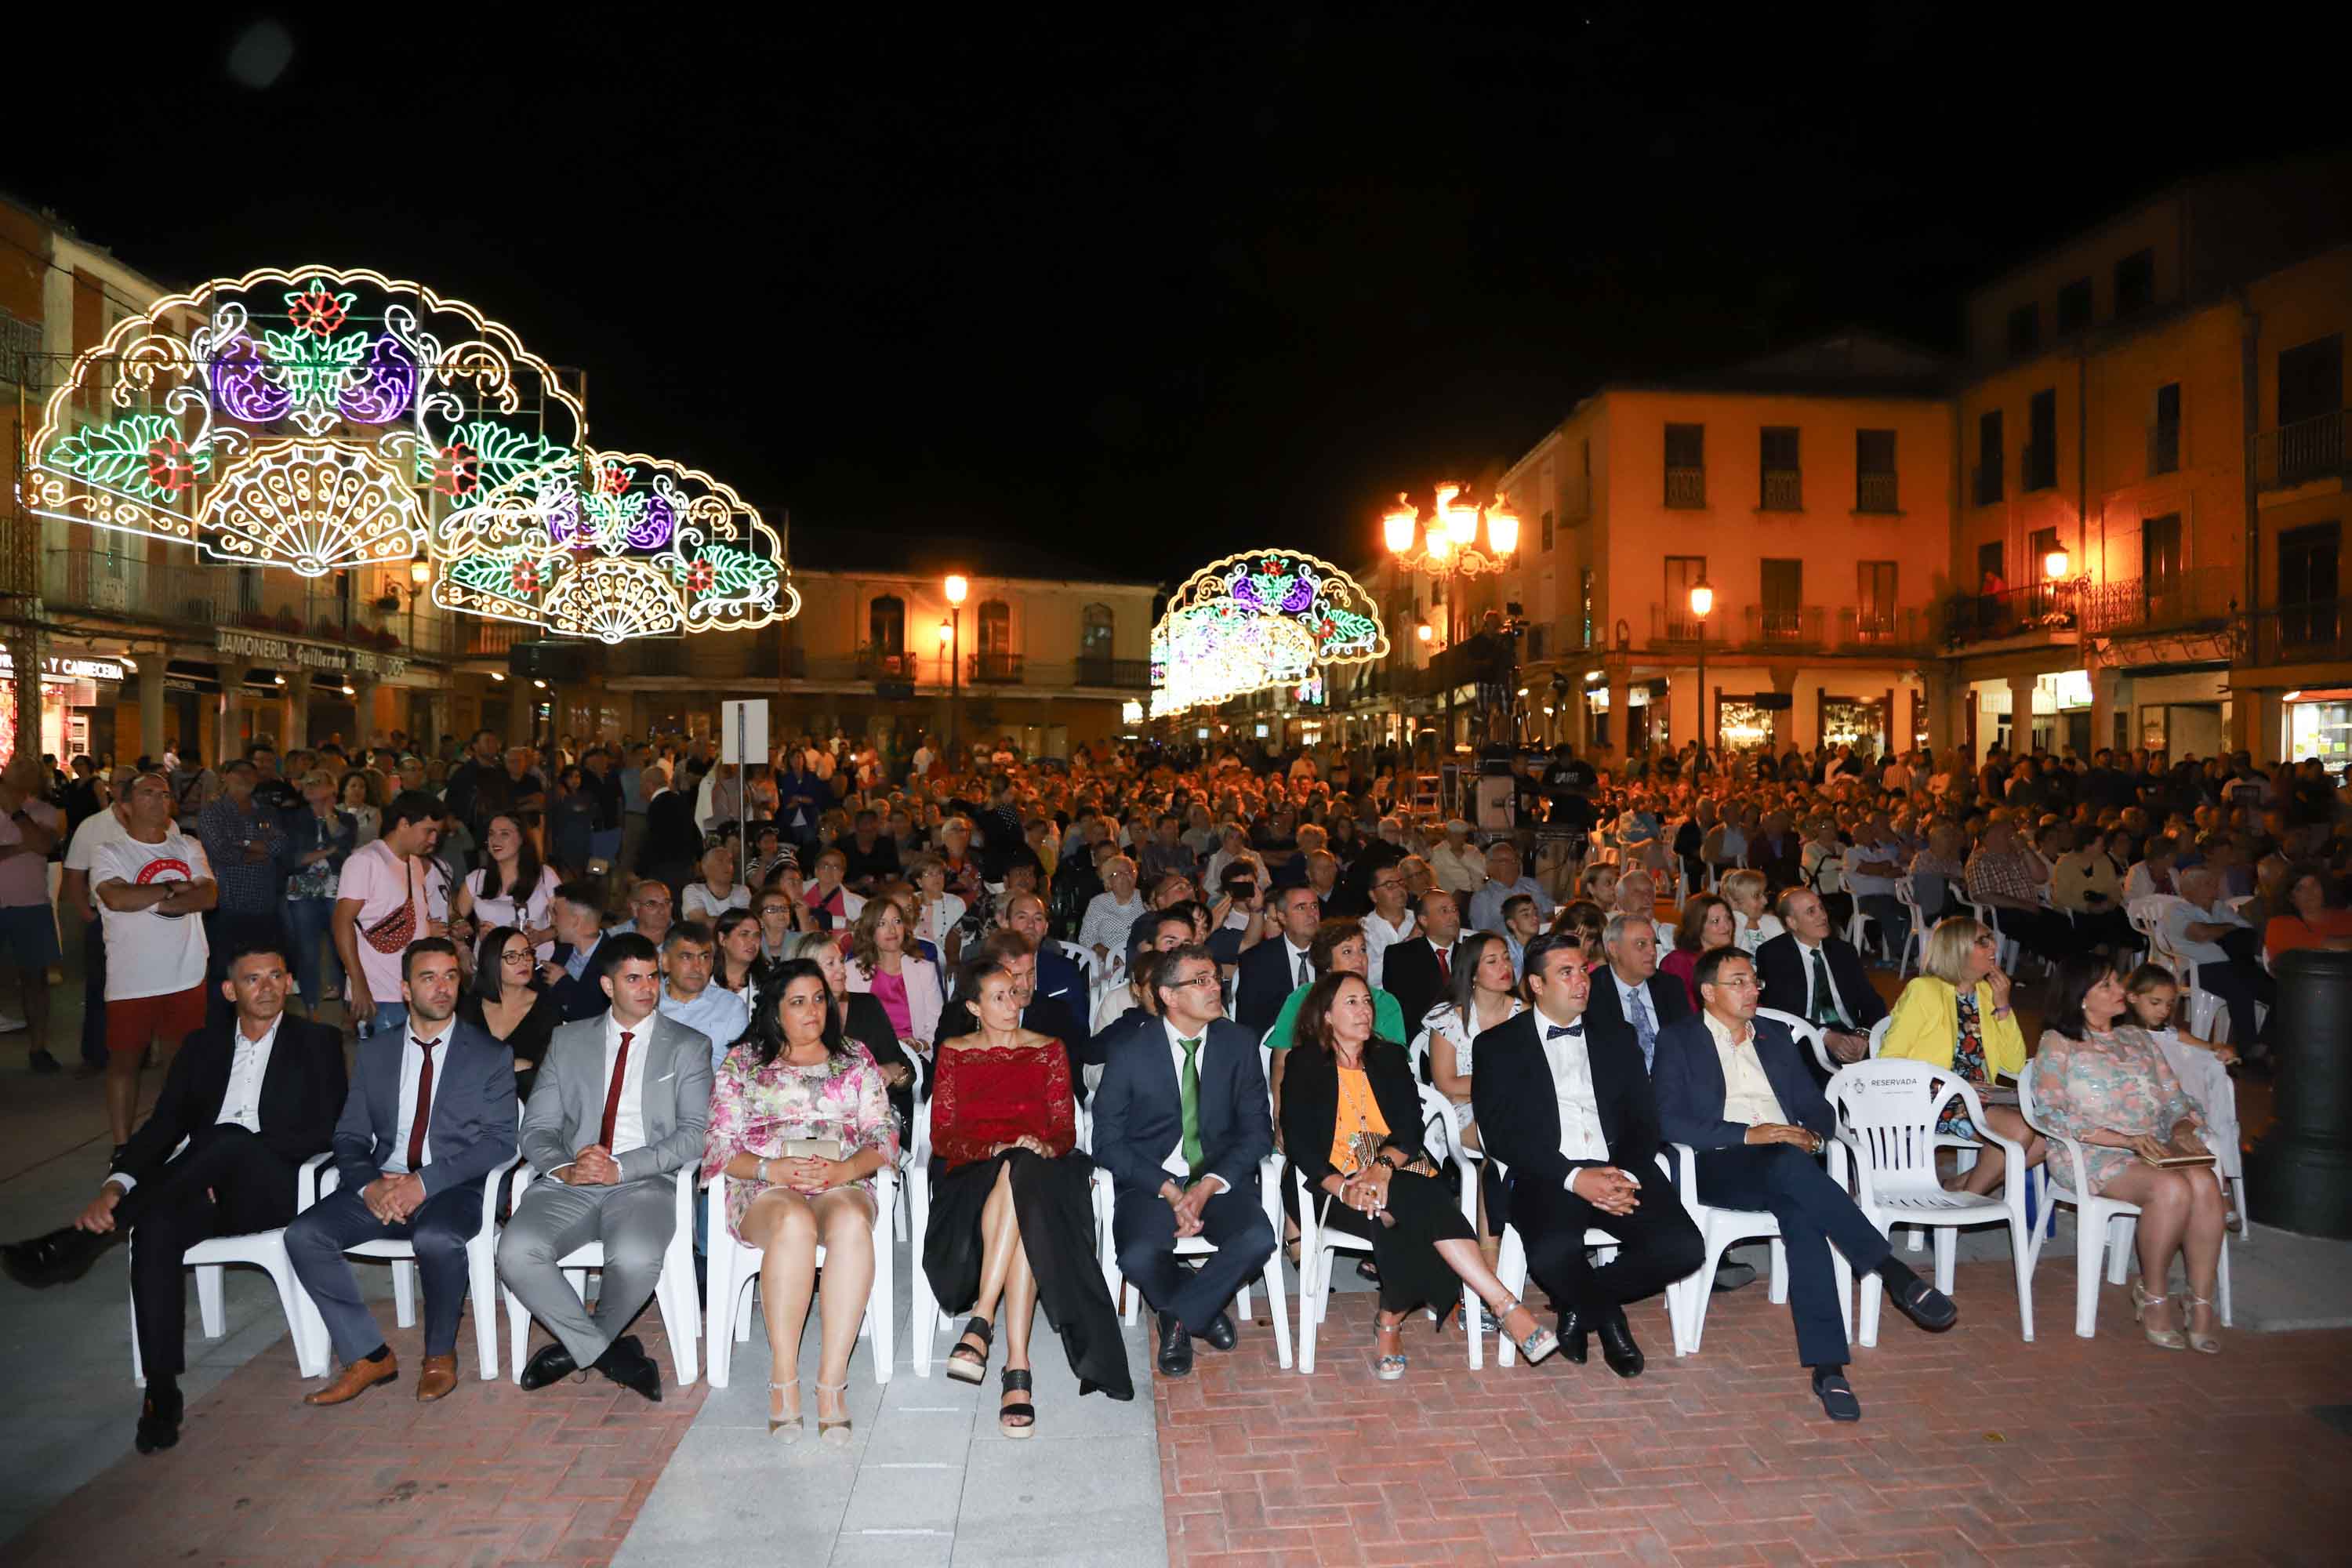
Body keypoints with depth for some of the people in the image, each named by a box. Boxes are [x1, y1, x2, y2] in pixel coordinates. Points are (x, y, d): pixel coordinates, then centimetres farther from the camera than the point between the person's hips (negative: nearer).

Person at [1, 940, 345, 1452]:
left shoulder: (318, 1042, 8)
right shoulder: (204, 1045, 19)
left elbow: (326, 1131, -2)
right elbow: (164, 1125, 9)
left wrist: (233, 1156, -10)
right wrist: (114, 1186, -9)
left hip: (276, 1189, -3)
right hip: (206, 1188, 3)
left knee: (233, 1138, -35)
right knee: (156, 1227, -31)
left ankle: (77, 1242, -25)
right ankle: (161, 1394, -27)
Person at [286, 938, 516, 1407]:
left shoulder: (490, 1055, 3)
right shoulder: (375, 1051, 14)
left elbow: (500, 1140, -5)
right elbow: (350, 1135, 10)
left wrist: (425, 1182, -17)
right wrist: (368, 1184, -12)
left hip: (453, 1190, -4)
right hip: (382, 1187, 4)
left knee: (436, 1238, -34)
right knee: (304, 1234, -19)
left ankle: (440, 1353, -8)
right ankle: (368, 1356, -7)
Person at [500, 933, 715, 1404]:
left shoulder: (689, 1046, 8)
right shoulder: (568, 1041, 16)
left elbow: (695, 1132, -1)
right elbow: (536, 1127, 10)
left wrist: (621, 1167, -14)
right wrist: (564, 1167, -11)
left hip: (645, 1184, -2)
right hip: (569, 1183, 3)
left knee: (635, 1258, -32)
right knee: (516, 1252, -26)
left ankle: (580, 1346, 2)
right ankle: (607, 1352, -6)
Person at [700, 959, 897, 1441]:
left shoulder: (854, 1059, 17)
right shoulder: (741, 1062, 15)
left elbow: (883, 1138, 9)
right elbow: (719, 1146, 6)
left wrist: (843, 1170, -12)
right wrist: (773, 1170, -13)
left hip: (843, 1185, 1)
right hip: (763, 1189, -1)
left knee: (851, 1222, -36)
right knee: (794, 1223, -38)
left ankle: (832, 1380, -35)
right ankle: (784, 1379, -30)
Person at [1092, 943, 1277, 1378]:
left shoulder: (1239, 1042, 1)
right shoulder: (1130, 1049, -6)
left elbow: (1257, 1130, 1)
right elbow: (1107, 1141, -5)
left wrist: (1209, 1185, -15)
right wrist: (1169, 1191, -17)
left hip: (1220, 1176, 2)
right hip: (1150, 1180, -2)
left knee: (1257, 1240, -27)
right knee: (1139, 1259, -30)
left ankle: (1178, 1319, 0)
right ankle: (1201, 1310, 6)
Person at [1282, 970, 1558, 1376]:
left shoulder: (1390, 1058, 18)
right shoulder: (1305, 1065, 7)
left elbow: (1410, 1129, 6)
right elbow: (1298, 1141, -4)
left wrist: (1384, 1165, -16)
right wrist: (1342, 1188, -20)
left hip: (1397, 1173, 4)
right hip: (1341, 1185, -3)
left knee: (1402, 1226, -35)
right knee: (1426, 1202, -32)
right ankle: (1506, 1306, -31)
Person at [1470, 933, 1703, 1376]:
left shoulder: (1614, 1041, 19)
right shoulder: (1499, 1045, 6)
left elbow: (1645, 1122, 13)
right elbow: (1500, 1135, -4)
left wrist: (1627, 1174, -9)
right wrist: (1574, 1178, -16)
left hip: (1620, 1173, 4)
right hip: (1546, 1178, -4)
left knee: (1683, 1248, -21)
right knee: (1553, 1255, -33)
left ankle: (1581, 1306, 7)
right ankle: (1607, 1315, 5)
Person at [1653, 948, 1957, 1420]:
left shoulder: (1776, 1035, 24)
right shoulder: (1678, 1039, 7)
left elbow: (1818, 1107, 21)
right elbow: (1669, 1120, -5)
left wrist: (1810, 1134, -4)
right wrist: (1746, 1134, -16)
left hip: (1782, 1166, 4)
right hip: (1719, 1167, -4)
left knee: (1802, 1215, -31)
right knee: (1788, 1163, -36)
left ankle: (1826, 1366, -34)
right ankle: (1895, 1274, -35)